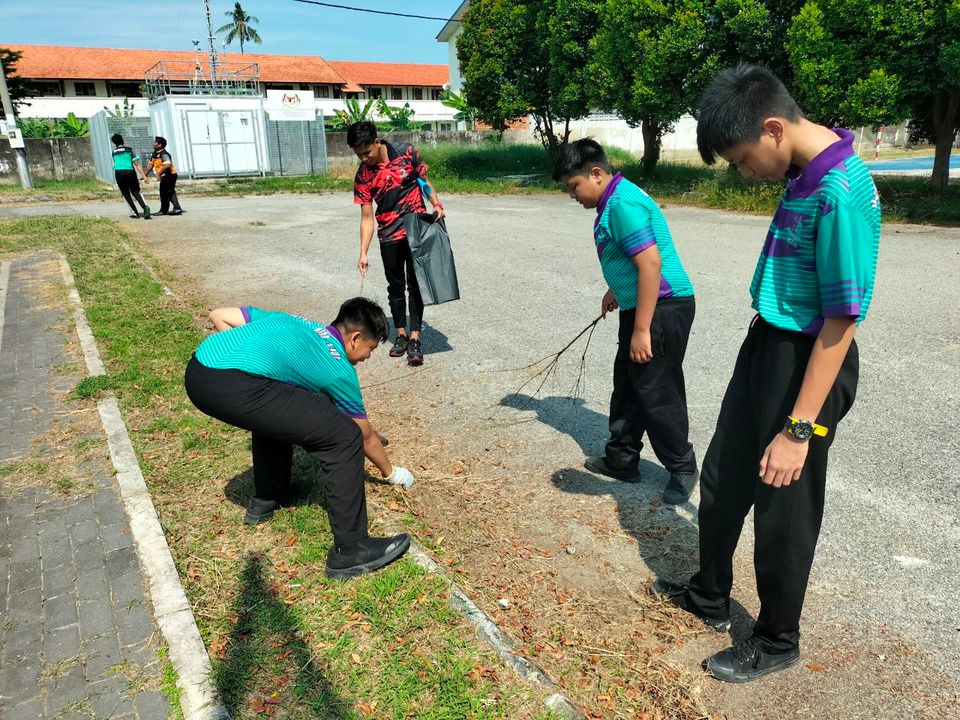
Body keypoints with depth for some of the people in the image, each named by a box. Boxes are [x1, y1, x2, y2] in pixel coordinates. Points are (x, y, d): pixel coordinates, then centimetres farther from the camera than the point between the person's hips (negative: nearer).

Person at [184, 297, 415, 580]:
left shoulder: (290, 321, 29)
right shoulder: (339, 370, 14)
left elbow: (219, 315, 25)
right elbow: (366, 437, 26)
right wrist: (391, 472, 43)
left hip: (196, 372, 9)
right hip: (232, 387, -8)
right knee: (345, 438, -1)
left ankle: (266, 498, 46)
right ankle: (350, 550, 5)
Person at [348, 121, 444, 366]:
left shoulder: (407, 153, -9)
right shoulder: (363, 175, -6)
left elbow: (424, 181, 6)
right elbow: (367, 217, -3)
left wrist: (436, 203, -12)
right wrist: (363, 253, -8)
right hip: (389, 236, 2)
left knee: (415, 285, -3)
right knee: (395, 286, 9)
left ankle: (415, 339, 1)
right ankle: (401, 335, 22)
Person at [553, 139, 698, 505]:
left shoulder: (623, 204, -20)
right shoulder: (616, 199, 12)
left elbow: (651, 263, -26)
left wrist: (641, 330, -25)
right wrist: (616, 291, 34)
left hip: (662, 309, -11)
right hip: (642, 306, 11)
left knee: (657, 393, 0)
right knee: (627, 386, 17)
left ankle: (682, 468, 18)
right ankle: (621, 459, 30)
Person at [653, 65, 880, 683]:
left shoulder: (841, 194, -25)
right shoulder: (805, 173, 3)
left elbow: (841, 323, -24)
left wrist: (799, 429, -21)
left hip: (806, 364, -9)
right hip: (765, 347, 9)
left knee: (782, 509, 8)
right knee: (722, 479, 20)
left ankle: (777, 642, 33)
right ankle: (710, 596, 43)